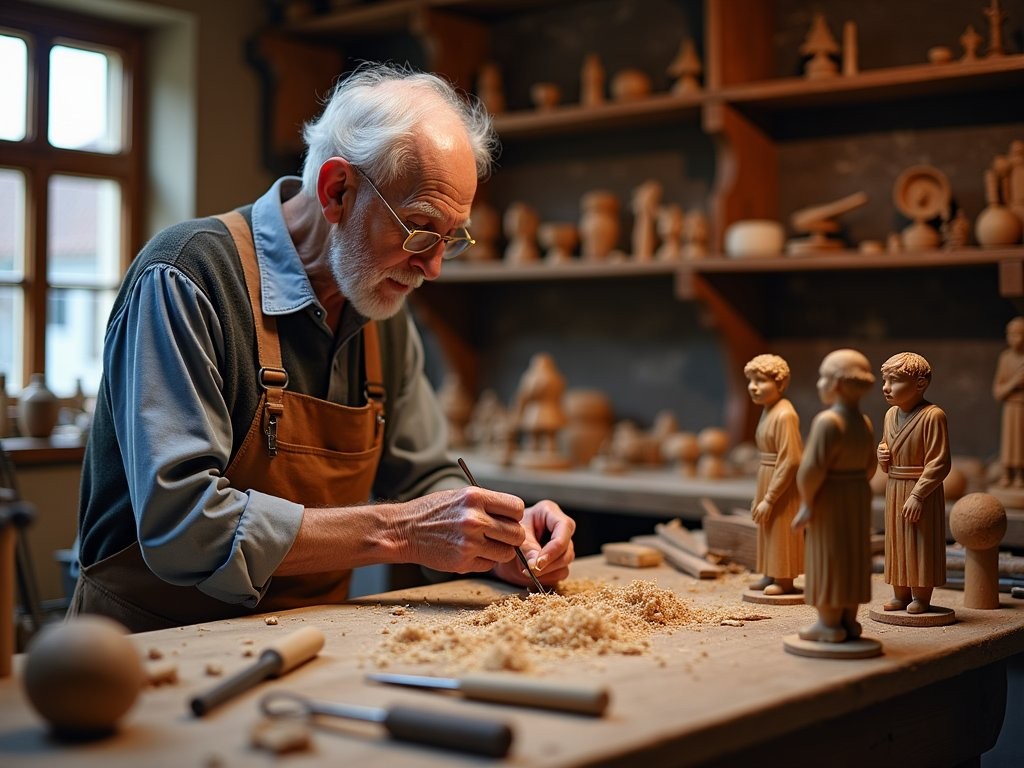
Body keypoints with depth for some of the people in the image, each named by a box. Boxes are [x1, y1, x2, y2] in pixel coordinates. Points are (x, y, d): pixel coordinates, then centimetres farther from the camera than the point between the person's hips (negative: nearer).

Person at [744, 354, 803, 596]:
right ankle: (771, 576, 29)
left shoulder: (784, 415, -21)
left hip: (783, 486, -10)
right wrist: (759, 496, 17)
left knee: (781, 531, 1)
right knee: (768, 531, 18)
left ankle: (784, 580, 12)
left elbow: (790, 460, -24)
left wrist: (769, 499, -21)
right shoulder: (767, 411, 9)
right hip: (767, 480, 10)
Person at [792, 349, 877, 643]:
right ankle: (848, 620, 20)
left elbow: (813, 467, -24)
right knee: (852, 556, 13)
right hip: (859, 495, 8)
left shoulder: (828, 421, -20)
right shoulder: (864, 422, 7)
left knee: (828, 558, -1)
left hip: (829, 498, -8)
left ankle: (829, 625, 4)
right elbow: (870, 463, 13)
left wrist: (806, 503, -15)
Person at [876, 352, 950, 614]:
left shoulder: (933, 415, -16)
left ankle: (921, 597, 11)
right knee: (896, 542, 13)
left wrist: (918, 495, -22)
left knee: (921, 544, 1)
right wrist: (882, 456, 1)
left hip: (922, 491, -8)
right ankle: (900, 595, 23)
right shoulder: (891, 415, 9)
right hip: (894, 489, 8)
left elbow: (938, 462, -19)